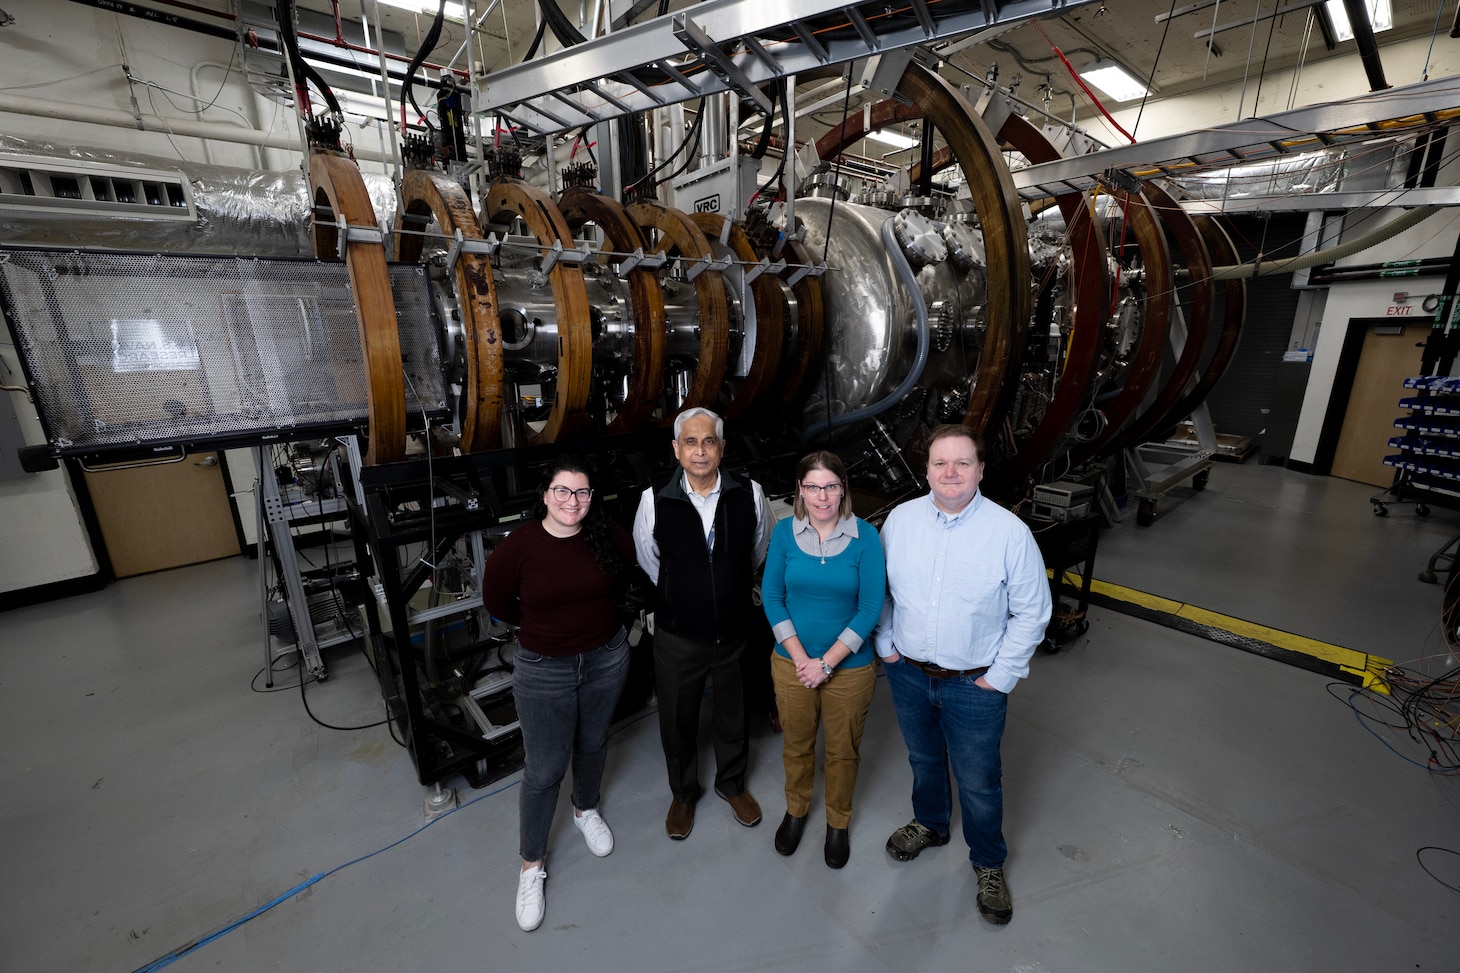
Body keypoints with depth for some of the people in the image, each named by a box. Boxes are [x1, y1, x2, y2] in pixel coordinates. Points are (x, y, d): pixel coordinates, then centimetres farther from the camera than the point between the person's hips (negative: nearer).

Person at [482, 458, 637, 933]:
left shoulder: (609, 537, -13)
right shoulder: (518, 546, -19)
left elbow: (625, 572, 9)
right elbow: (496, 601, -3)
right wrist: (545, 626, 6)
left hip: (607, 658, 3)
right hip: (544, 668, -2)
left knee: (593, 742, 24)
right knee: (544, 769, 9)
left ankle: (586, 809, 55)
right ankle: (532, 864, 34)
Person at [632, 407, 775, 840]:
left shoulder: (749, 494, -14)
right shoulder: (655, 501, -16)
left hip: (736, 630, 1)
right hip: (677, 636, 0)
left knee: (732, 714, 23)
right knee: (677, 721, 20)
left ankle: (732, 783, 53)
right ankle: (683, 793, 50)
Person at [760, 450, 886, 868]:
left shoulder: (865, 536, -14)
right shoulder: (785, 531, -9)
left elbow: (871, 608, -13)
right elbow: (771, 596, -6)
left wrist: (827, 662, -16)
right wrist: (800, 658, -13)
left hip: (849, 667, -1)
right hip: (792, 664, 2)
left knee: (843, 750, 19)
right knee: (796, 743, 22)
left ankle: (838, 822, 46)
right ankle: (795, 810, 50)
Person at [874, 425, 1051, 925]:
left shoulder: (1010, 532, -16)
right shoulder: (900, 519, -8)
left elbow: (1031, 611, -9)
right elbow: (879, 589, 4)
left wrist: (1001, 677, -9)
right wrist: (886, 645, 1)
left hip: (975, 684, -2)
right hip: (908, 673, 3)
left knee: (978, 780, 14)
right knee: (923, 759, 25)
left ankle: (988, 864, 43)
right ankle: (930, 823, 54)